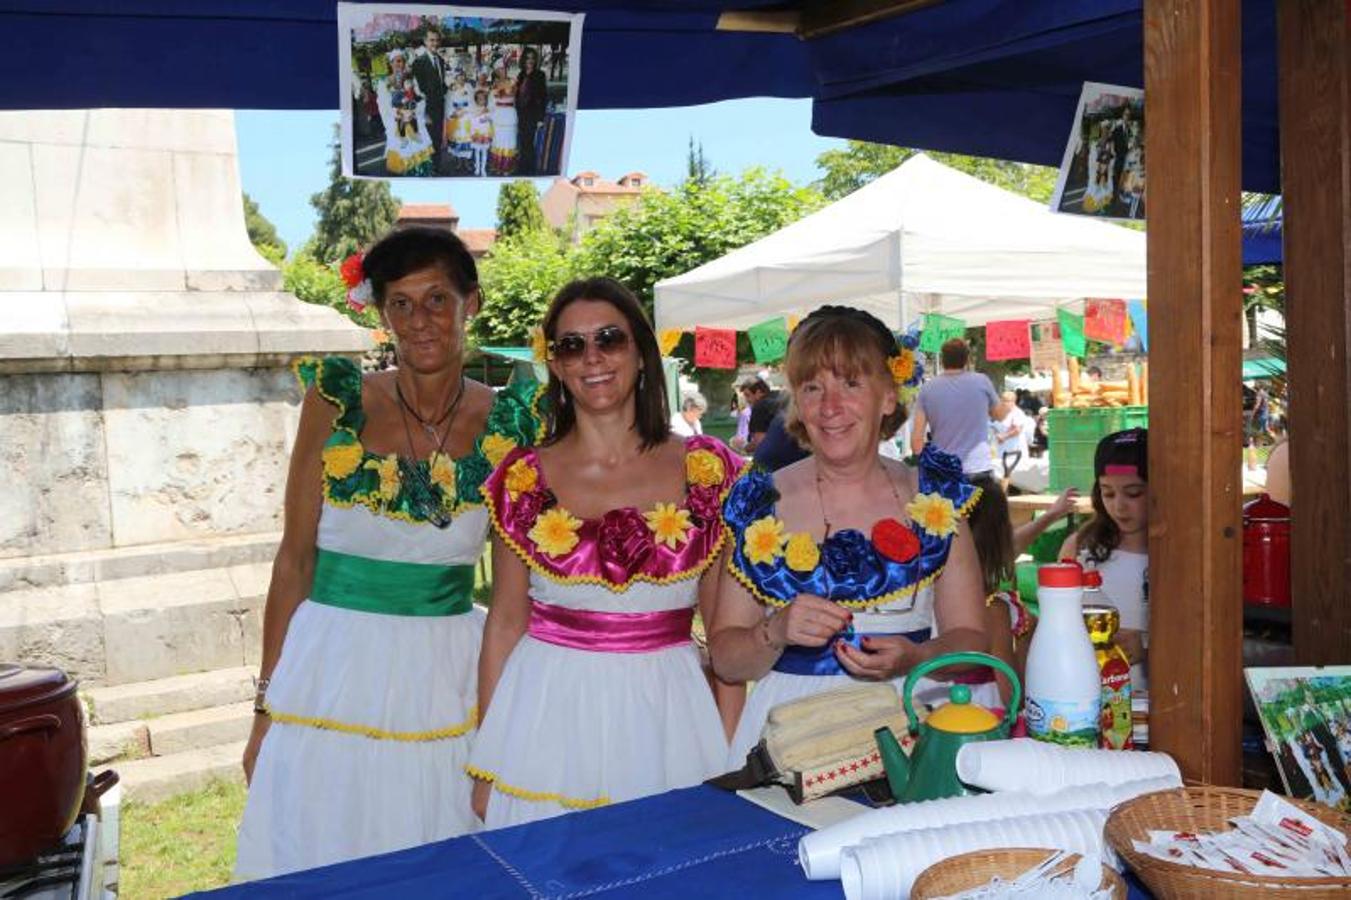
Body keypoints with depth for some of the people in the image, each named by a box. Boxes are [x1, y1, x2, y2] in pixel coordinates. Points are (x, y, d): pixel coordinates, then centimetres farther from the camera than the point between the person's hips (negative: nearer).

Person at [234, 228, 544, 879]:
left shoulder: (507, 423, -3)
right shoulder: (336, 402, -5)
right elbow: (294, 559, -1)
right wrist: (266, 703, 0)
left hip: (449, 676, 1)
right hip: (334, 669, 0)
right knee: (317, 865, 12)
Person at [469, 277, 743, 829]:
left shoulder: (706, 470, -1)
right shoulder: (524, 479, 0)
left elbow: (727, 623, 2)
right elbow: (506, 622, 4)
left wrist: (732, 749, -3)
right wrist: (487, 765, 2)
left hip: (667, 715, 0)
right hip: (549, 716, 0)